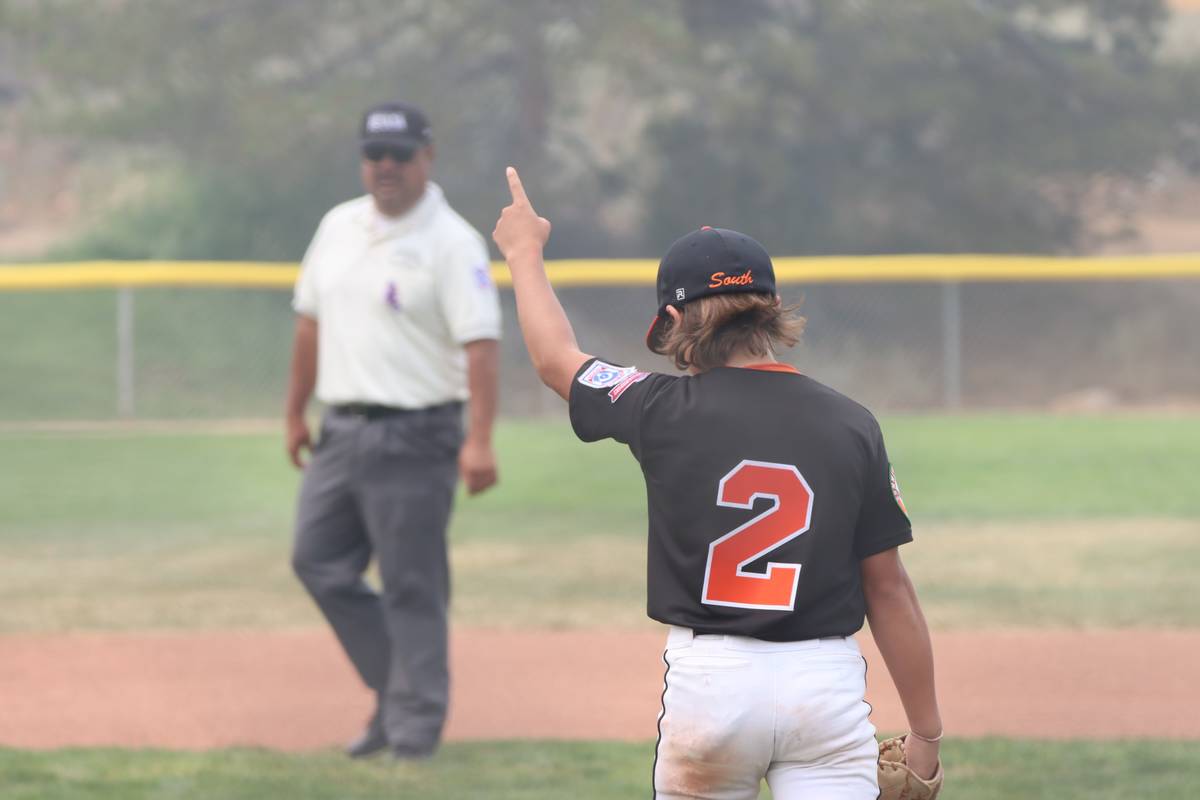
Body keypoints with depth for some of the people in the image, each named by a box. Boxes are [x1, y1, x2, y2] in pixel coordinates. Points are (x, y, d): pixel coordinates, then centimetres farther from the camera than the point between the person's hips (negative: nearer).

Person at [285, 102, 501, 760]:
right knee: (318, 562, 7)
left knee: (413, 585, -4)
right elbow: (310, 322, 20)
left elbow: (481, 342, -17)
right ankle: (394, 688, 20)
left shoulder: (451, 243, -10)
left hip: (414, 435, -7)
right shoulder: (339, 228, 12)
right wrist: (296, 414, 19)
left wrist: (479, 440, -26)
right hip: (341, 431, 7)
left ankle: (416, 724, 4)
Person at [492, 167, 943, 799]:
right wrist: (925, 732, 9)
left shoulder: (666, 411, -2)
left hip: (708, 676, 0)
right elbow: (889, 590, 2)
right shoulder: (850, 426, 1)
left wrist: (524, 253, 36)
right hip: (826, 677, 0)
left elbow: (556, 361, 19)